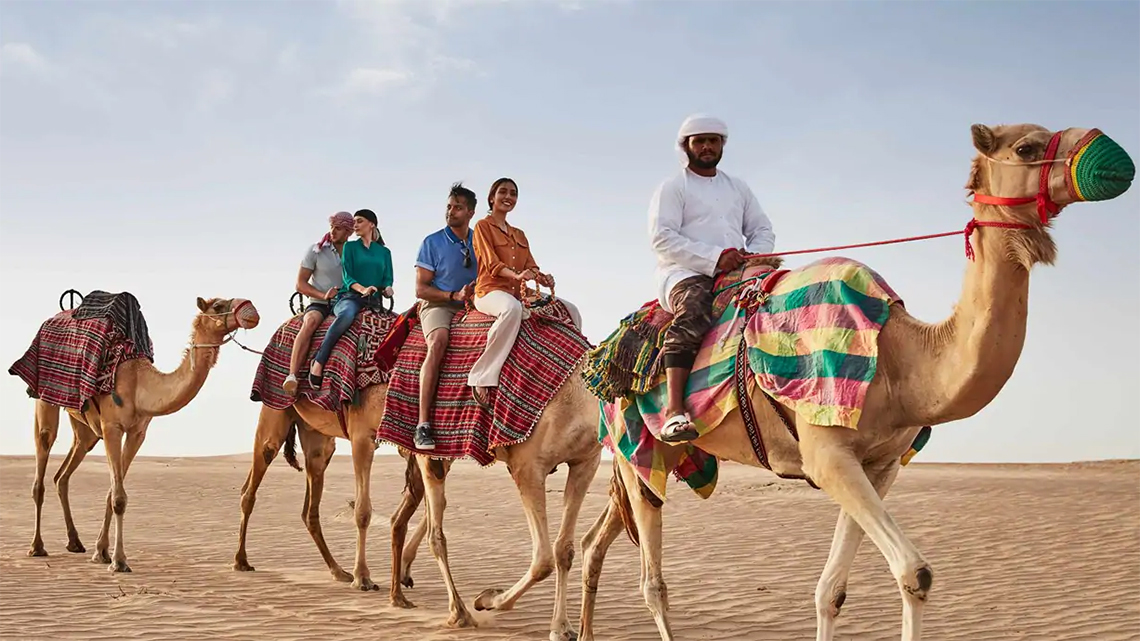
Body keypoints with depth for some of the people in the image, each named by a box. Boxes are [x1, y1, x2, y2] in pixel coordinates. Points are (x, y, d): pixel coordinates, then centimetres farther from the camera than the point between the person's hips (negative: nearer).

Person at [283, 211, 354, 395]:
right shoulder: (315, 251, 3)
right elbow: (300, 284, 2)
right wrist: (323, 295, -13)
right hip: (319, 304, -3)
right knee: (311, 321, -37)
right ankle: (292, 375, -48)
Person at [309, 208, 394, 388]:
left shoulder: (384, 252, 20)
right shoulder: (350, 247, 13)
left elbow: (387, 279, 13)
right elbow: (347, 276, 0)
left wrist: (387, 289, -13)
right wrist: (362, 289, -21)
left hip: (373, 303, 3)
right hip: (349, 298, -3)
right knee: (348, 312, -40)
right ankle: (318, 361, -39)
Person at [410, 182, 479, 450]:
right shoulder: (432, 243, 1)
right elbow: (421, 289, -2)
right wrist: (454, 295, -14)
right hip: (438, 305, -4)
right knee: (439, 342, -36)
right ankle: (423, 423, -40)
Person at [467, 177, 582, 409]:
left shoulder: (519, 235, 25)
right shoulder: (483, 226, 5)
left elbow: (531, 266, 14)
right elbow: (491, 263, -9)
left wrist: (543, 278, -11)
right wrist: (516, 275, -28)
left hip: (518, 293, 7)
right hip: (490, 291, -7)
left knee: (570, 309, -6)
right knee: (512, 308, -42)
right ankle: (482, 378, -39)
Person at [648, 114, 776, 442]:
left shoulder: (738, 188, 27)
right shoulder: (673, 187, 8)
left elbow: (764, 230, 23)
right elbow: (661, 237, -6)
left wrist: (753, 255, -2)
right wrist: (713, 257, -16)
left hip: (736, 274, 6)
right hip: (686, 272, -6)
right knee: (694, 313, -37)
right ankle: (674, 412, -46)